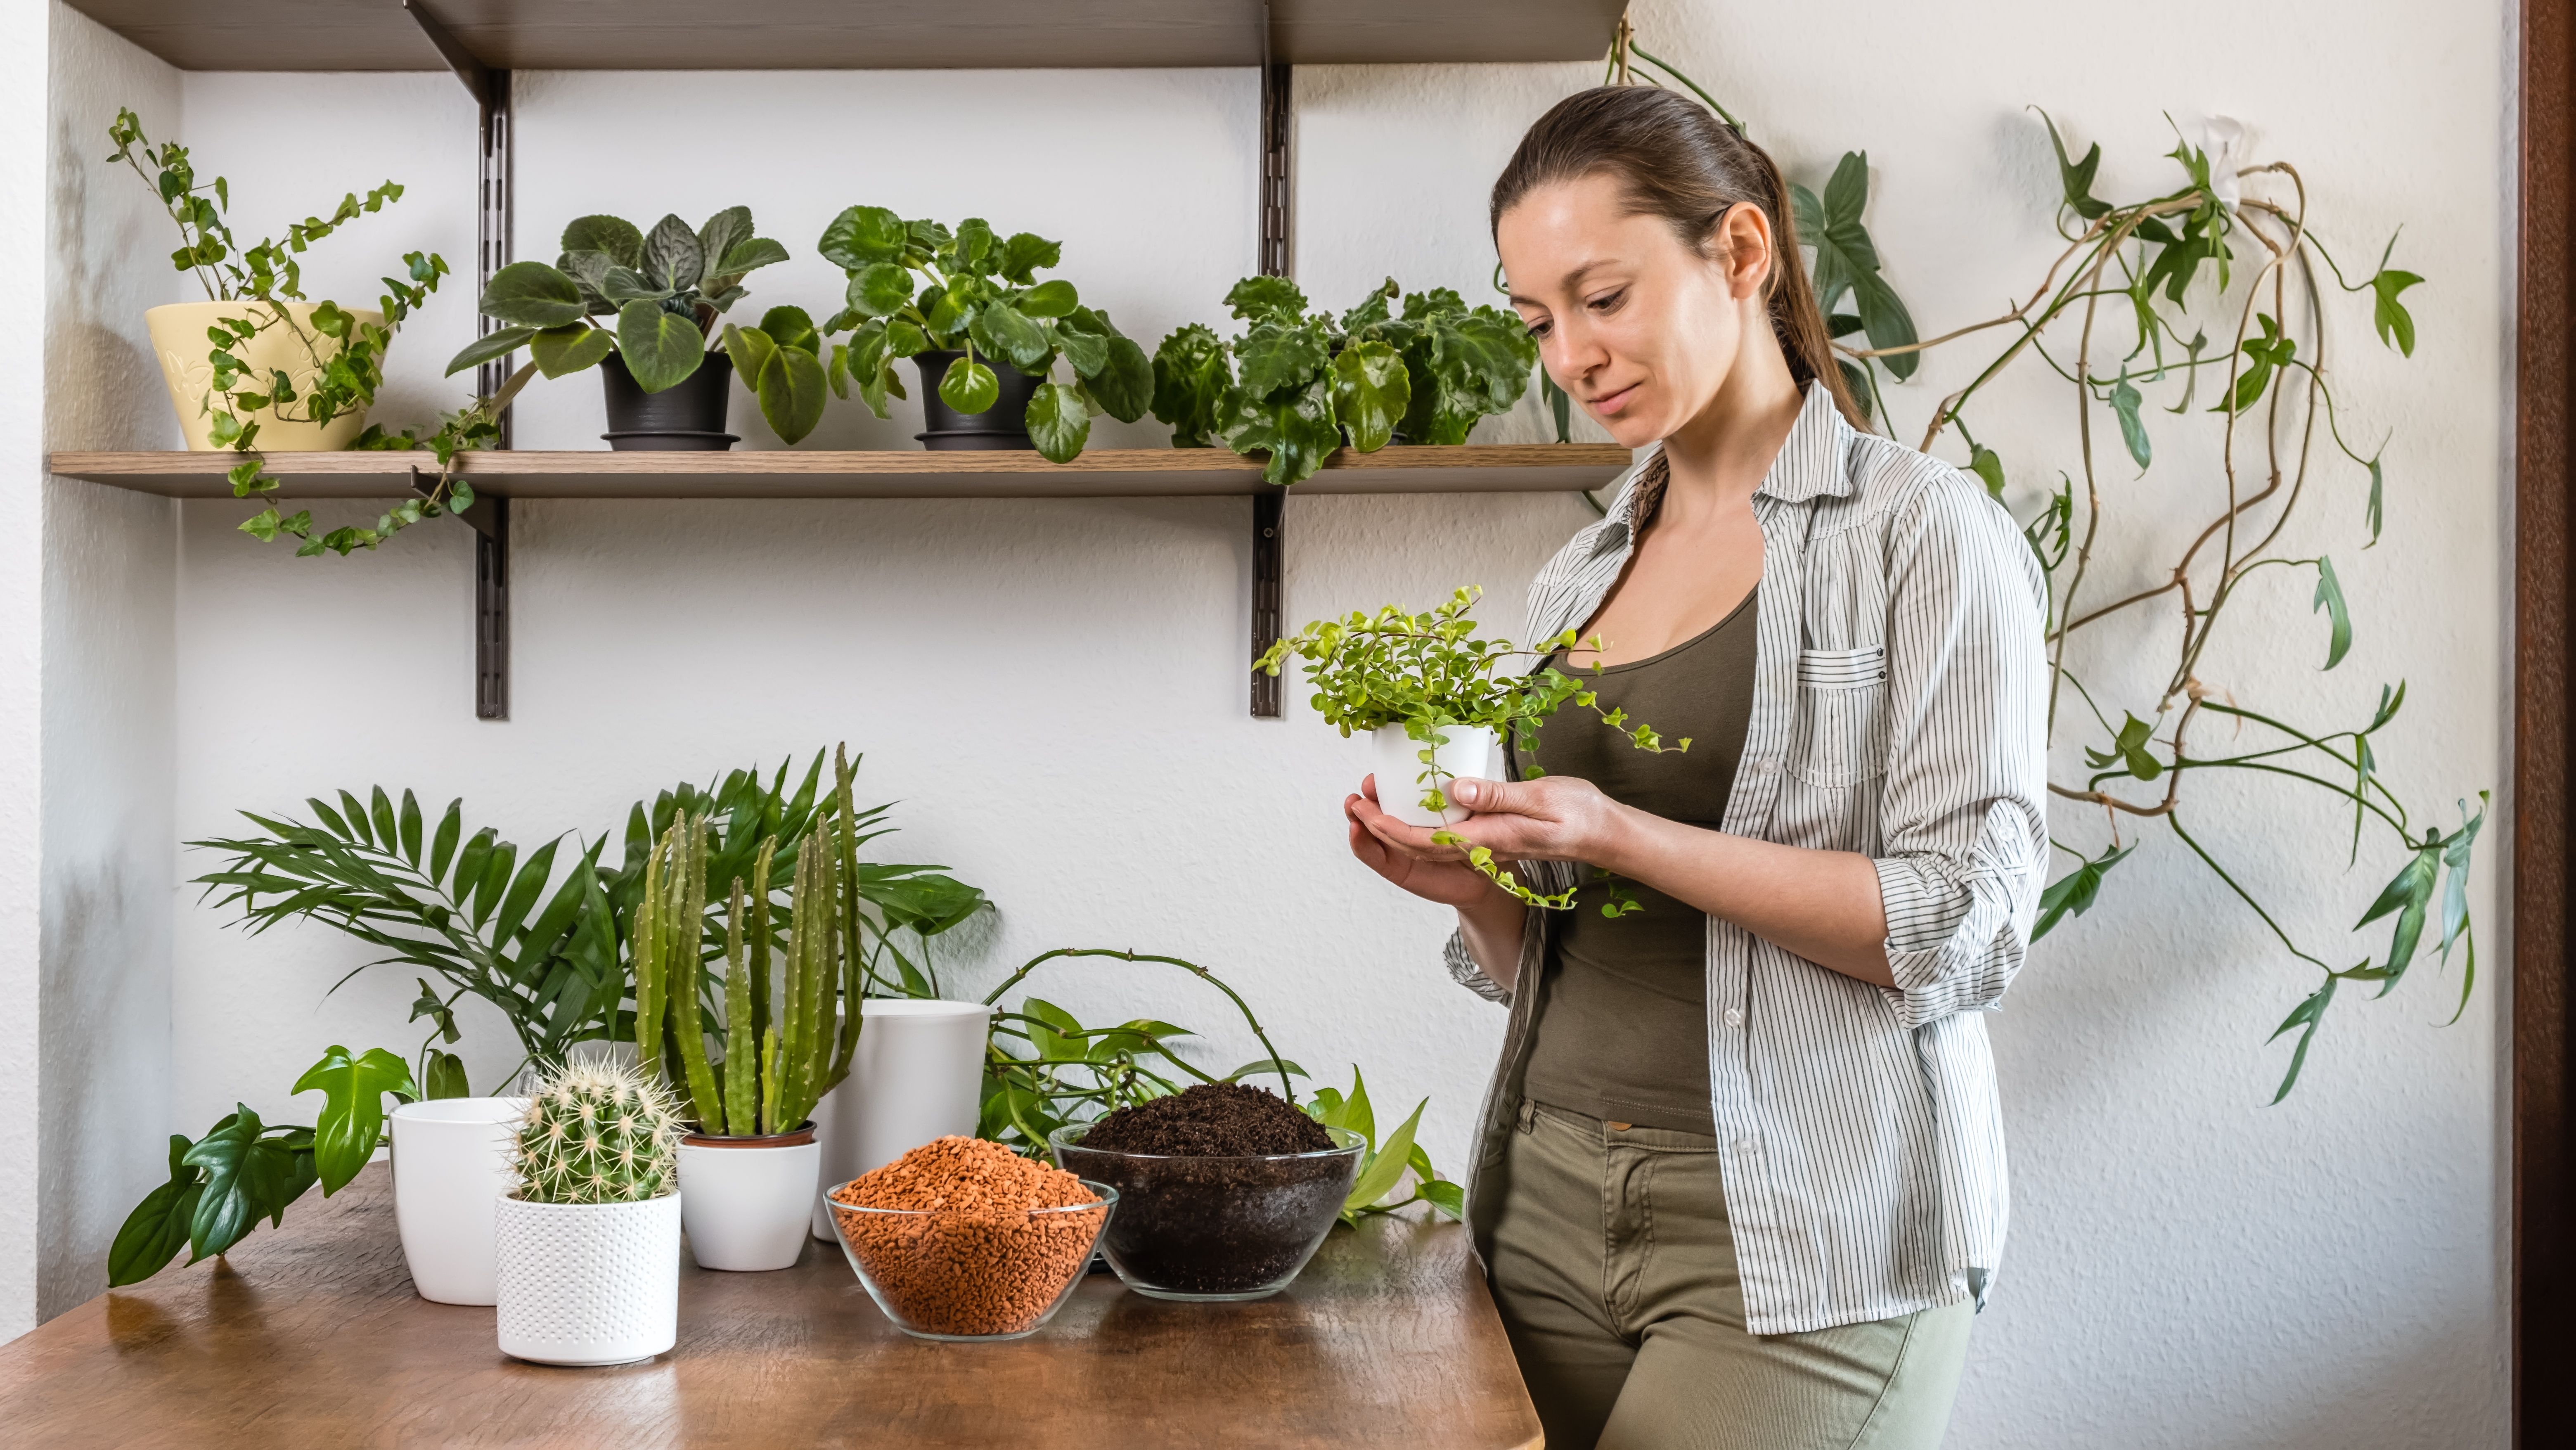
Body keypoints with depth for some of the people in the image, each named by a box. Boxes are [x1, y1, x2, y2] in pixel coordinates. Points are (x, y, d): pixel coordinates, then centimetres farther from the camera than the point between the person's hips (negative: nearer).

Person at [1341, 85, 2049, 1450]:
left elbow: (1965, 923, -13)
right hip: (1553, 1206, 5)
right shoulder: (1575, 583, 14)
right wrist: (1476, 888, -5)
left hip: (1798, 1236, -5)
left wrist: (1625, 839, -19)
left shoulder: (1923, 534, -3)